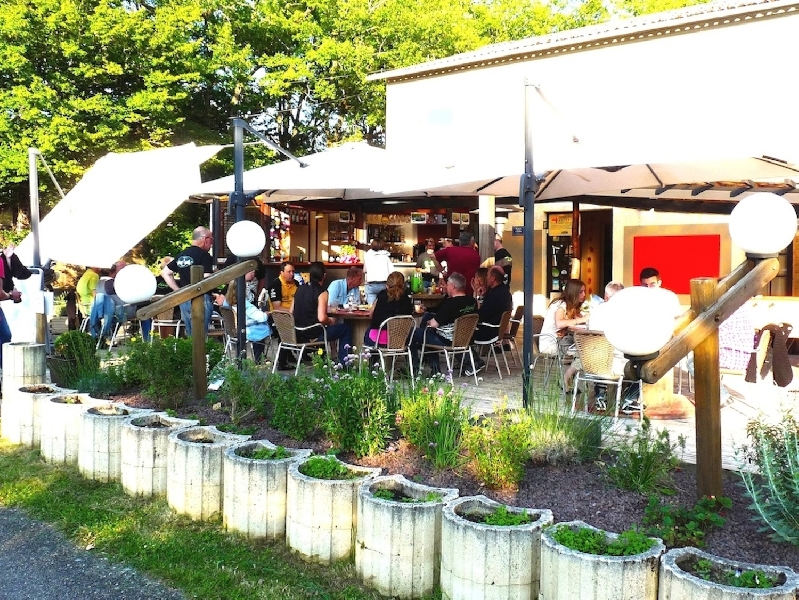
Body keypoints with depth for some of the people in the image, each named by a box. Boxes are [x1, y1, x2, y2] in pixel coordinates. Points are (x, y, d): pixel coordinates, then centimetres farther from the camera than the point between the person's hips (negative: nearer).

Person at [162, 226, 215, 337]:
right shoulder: (204, 255, -9)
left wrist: (178, 290, 15)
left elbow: (165, 272, 20)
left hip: (184, 299, 7)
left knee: (190, 335, 13)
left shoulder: (181, 255, 14)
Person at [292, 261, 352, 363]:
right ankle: (343, 362, 13)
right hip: (314, 335, -7)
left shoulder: (300, 289, 4)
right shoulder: (321, 292, -16)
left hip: (298, 334, 7)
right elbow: (322, 318, -26)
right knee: (346, 328, 11)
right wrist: (330, 321, -3)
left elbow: (292, 312, 9)